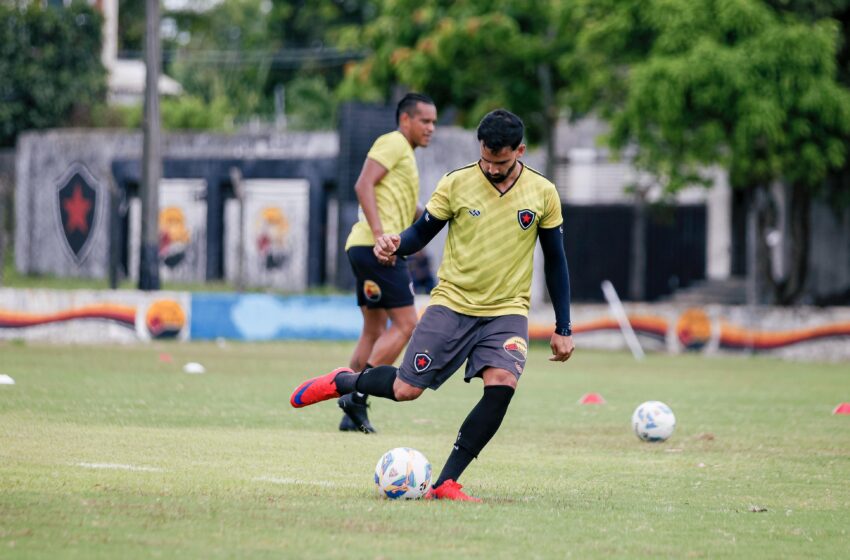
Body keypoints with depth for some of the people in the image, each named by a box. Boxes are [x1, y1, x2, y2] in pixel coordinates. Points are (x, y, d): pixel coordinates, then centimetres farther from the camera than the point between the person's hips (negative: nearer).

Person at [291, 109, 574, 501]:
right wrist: (396, 245, -21)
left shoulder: (542, 193, -2)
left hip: (507, 310, 0)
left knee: (502, 384, -26)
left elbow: (555, 260, 7)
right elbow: (421, 233, 4)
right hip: (452, 303, 0)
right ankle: (342, 381, 29)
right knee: (405, 389, -5)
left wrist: (563, 329, 5)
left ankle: (446, 483, -19)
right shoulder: (456, 184, -5)